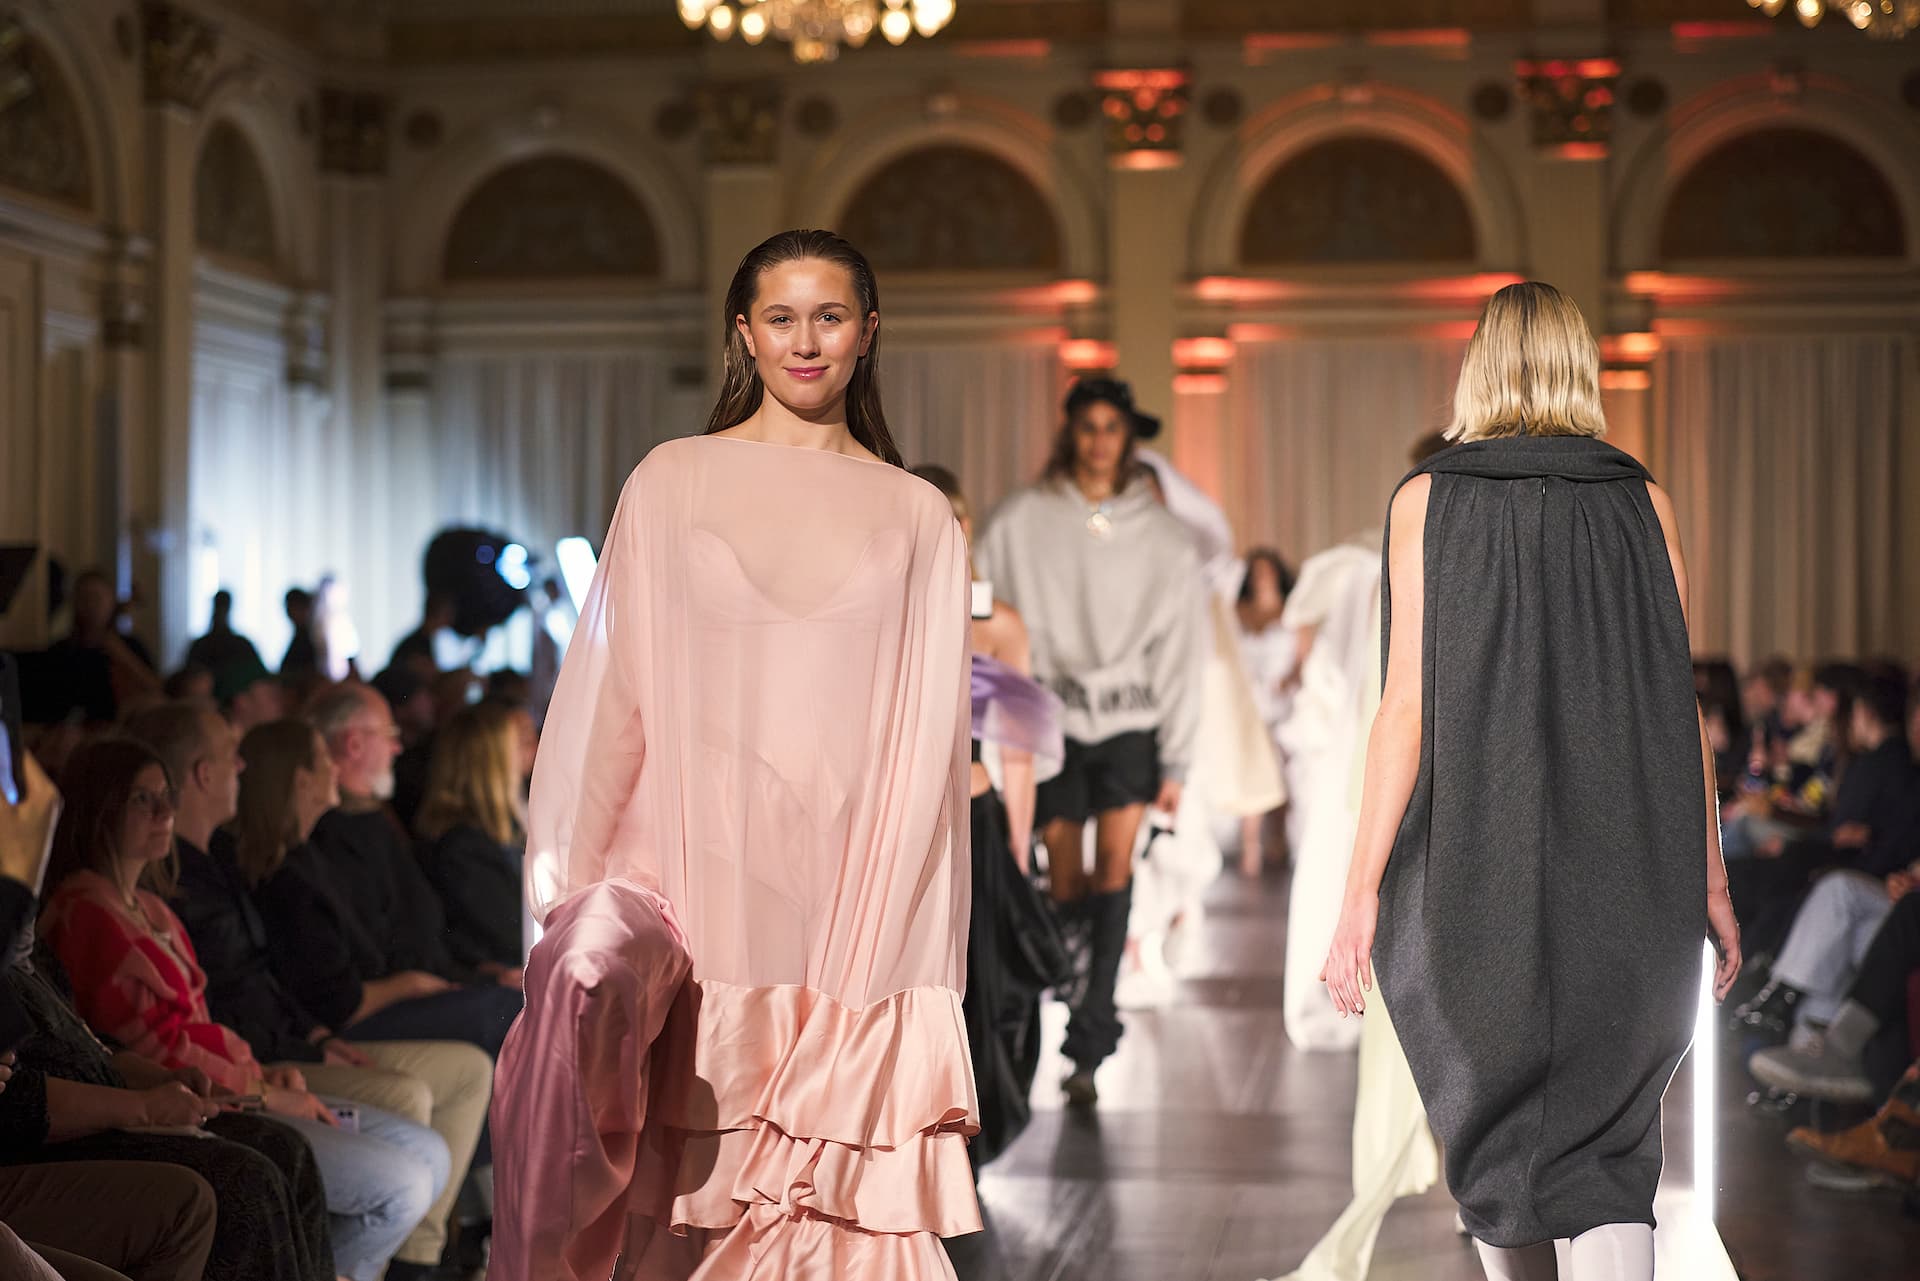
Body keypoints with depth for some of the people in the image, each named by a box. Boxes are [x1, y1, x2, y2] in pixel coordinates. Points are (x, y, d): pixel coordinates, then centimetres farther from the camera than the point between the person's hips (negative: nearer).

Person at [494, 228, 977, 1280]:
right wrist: (580, 890, -1)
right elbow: (612, 692, 5)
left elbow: (928, 739, 8)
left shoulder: (918, 518, 10)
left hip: (849, 907, 1)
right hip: (698, 877, -1)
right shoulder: (672, 483, 7)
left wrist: (899, 939, 1)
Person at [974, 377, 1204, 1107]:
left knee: (1114, 867, -15)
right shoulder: (1022, 523, 3)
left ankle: (1089, 1044, -17)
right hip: (1053, 718, 0)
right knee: (1066, 885, 0)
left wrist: (1175, 762, 5)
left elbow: (1182, 650, 8)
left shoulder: (1161, 537, 6)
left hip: (1130, 722, 0)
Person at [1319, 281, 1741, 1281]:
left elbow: (1409, 705, -10)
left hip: (1477, 873, -1)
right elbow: (1683, 705, 4)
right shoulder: (1642, 501, 4)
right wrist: (1708, 880, 12)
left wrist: (1361, 893, -9)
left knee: (1497, 1118, 18)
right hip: (1629, 884, 1)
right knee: (1606, 1154, 4)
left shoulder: (1426, 500, -3)